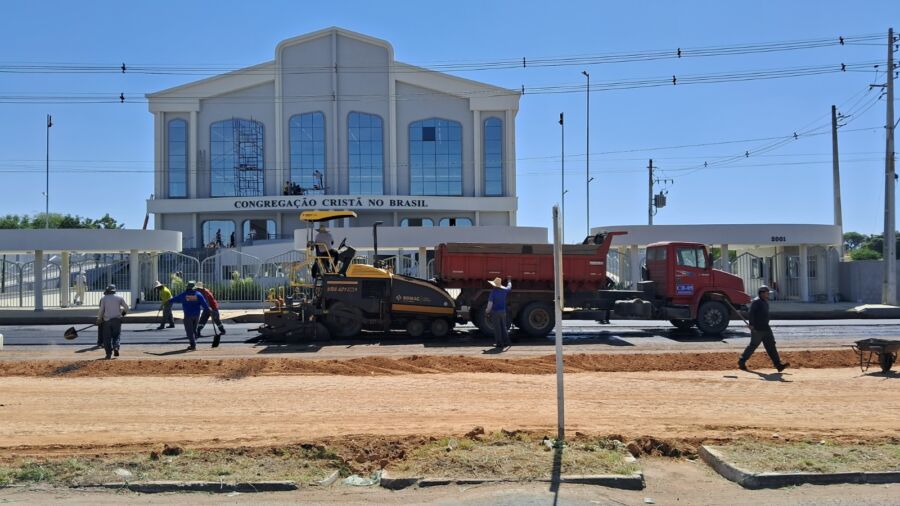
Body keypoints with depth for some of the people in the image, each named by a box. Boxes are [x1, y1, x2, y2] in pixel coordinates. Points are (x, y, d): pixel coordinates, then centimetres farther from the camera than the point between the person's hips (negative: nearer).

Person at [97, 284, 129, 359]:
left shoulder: (103, 299, 2)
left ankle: (109, 353, -1)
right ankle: (116, 347, -15)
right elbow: (126, 307, 9)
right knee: (116, 335, 10)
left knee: (107, 337, 4)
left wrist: (99, 319, 8)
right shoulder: (119, 297, 4)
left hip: (107, 320, -1)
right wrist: (123, 312, 30)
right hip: (117, 319, 1)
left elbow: (101, 310, -2)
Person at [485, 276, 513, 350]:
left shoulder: (493, 291, -15)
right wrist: (509, 281, 44)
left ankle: (499, 343, 2)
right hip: (503, 311, 6)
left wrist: (487, 311, -11)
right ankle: (506, 342, 17)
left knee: (497, 328, 0)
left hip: (495, 311, -6)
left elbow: (490, 302, -19)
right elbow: (509, 287, 26)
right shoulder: (504, 290, 2)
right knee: (503, 327, 15)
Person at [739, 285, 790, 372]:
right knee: (753, 345, -2)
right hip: (757, 329, -9)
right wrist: (751, 324, -29)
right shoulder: (756, 302, -13)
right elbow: (751, 313, -22)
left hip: (765, 329, 9)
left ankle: (778, 364, 2)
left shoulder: (765, 302, 16)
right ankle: (741, 362, 10)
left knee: (771, 345, 4)